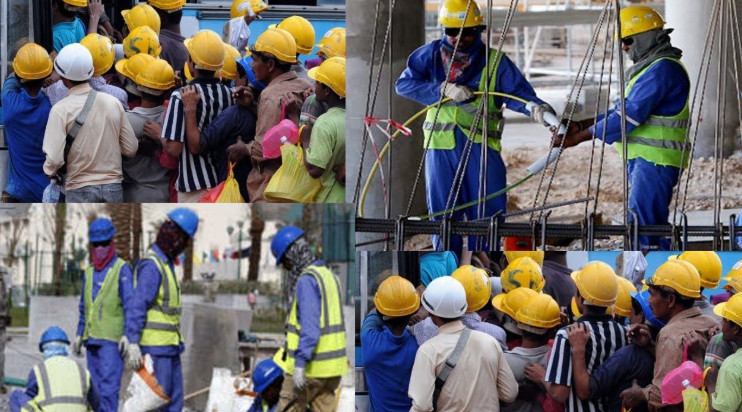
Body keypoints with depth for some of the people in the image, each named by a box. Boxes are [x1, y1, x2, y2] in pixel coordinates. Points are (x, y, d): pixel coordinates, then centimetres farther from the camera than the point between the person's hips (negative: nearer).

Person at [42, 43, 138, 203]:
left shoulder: (61, 110, -10)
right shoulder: (113, 103, 2)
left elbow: (55, 158, -17)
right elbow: (130, 149, 5)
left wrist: (49, 171, 5)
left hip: (80, 189, -3)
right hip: (113, 187, 3)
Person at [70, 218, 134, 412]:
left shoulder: (122, 270, -4)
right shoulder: (89, 272, 16)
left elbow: (130, 304, -10)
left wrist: (128, 334, -19)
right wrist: (79, 334, 19)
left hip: (112, 339, -7)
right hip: (92, 340, 7)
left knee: (109, 386, -14)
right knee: (97, 386, 7)